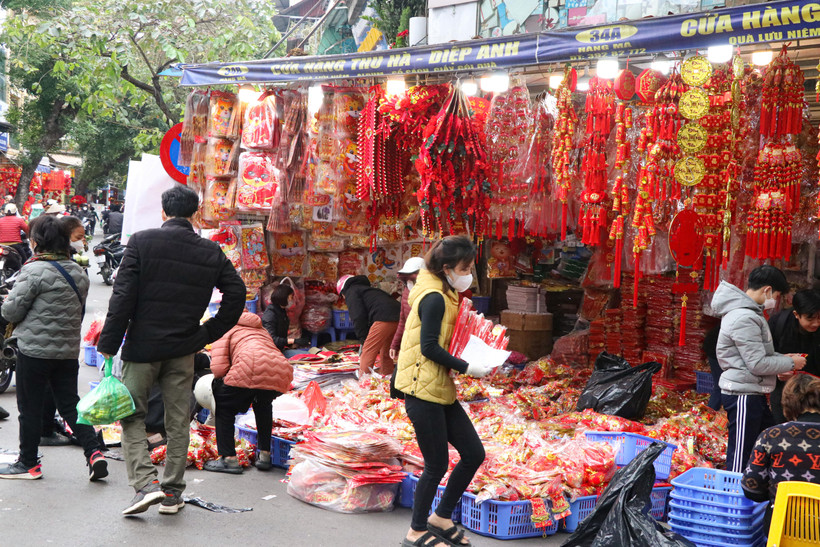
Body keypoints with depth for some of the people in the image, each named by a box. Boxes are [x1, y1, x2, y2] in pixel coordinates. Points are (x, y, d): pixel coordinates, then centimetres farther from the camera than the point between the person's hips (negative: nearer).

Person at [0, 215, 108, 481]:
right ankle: (94, 451, 1)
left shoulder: (35, 270, -16)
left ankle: (28, 463, 18)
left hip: (35, 349, -6)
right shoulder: (78, 272, 7)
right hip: (69, 350, 6)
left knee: (30, 407, 7)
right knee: (70, 404, 13)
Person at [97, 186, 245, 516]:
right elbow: (237, 292, 2)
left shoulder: (142, 242, -7)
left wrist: (108, 346, -6)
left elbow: (123, 297, -10)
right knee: (178, 421, 11)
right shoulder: (212, 252, 3)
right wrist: (209, 334, 9)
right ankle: (172, 493, 17)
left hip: (143, 346, -3)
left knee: (132, 415, 9)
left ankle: (145, 483, -7)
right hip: (184, 350, 3)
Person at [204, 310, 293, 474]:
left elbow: (218, 369, 7)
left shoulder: (225, 333, 23)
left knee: (224, 407, 18)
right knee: (263, 404, 36)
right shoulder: (261, 331, 41)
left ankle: (229, 459, 11)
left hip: (251, 368, -6)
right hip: (282, 372, 6)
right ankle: (265, 455, 32)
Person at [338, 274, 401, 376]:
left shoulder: (351, 292, 11)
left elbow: (358, 318, -2)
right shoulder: (367, 289, 37)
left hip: (384, 319, -9)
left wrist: (363, 339, 4)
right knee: (386, 354, 21)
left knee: (367, 353, -4)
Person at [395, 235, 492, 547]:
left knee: (474, 454, 9)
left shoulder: (445, 296, 15)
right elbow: (429, 347, -21)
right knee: (437, 465, 0)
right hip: (423, 392, -10)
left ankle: (441, 518, 24)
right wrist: (467, 368, -17)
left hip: (442, 392, 10)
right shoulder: (434, 298, -15)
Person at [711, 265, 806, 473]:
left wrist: (783, 358, 9)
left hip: (753, 395, 11)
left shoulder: (748, 313, 13)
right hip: (743, 395, -11)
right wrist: (790, 363, -7)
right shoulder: (744, 319, -21)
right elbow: (758, 365, -21)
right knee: (740, 457, -3)